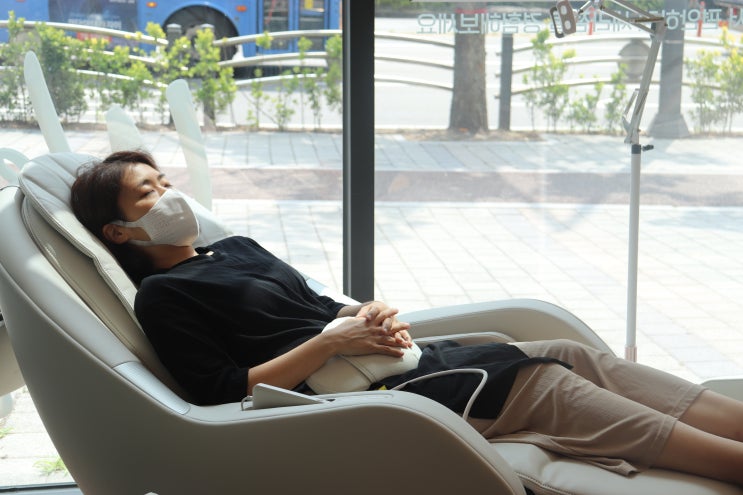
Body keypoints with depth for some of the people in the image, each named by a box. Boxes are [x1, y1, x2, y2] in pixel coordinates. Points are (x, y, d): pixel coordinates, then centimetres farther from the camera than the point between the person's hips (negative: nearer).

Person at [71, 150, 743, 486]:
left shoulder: (236, 249, 21)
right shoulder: (163, 295, -3)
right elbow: (226, 391, -13)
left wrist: (367, 313, 1)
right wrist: (332, 341, -16)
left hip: (409, 363, 8)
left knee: (569, 357, -6)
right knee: (549, 386, -17)